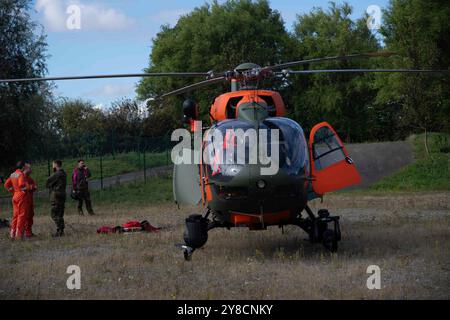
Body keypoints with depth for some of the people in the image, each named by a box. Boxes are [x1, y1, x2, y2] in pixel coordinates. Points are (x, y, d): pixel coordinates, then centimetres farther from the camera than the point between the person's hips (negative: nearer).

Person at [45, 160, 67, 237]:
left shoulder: (57, 174, -16)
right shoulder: (63, 174, 14)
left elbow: (48, 181, -13)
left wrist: (48, 186, 8)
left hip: (56, 195, -9)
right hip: (62, 195, 9)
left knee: (55, 214, -7)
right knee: (60, 214, 14)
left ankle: (59, 231, -11)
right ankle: (61, 230, 16)